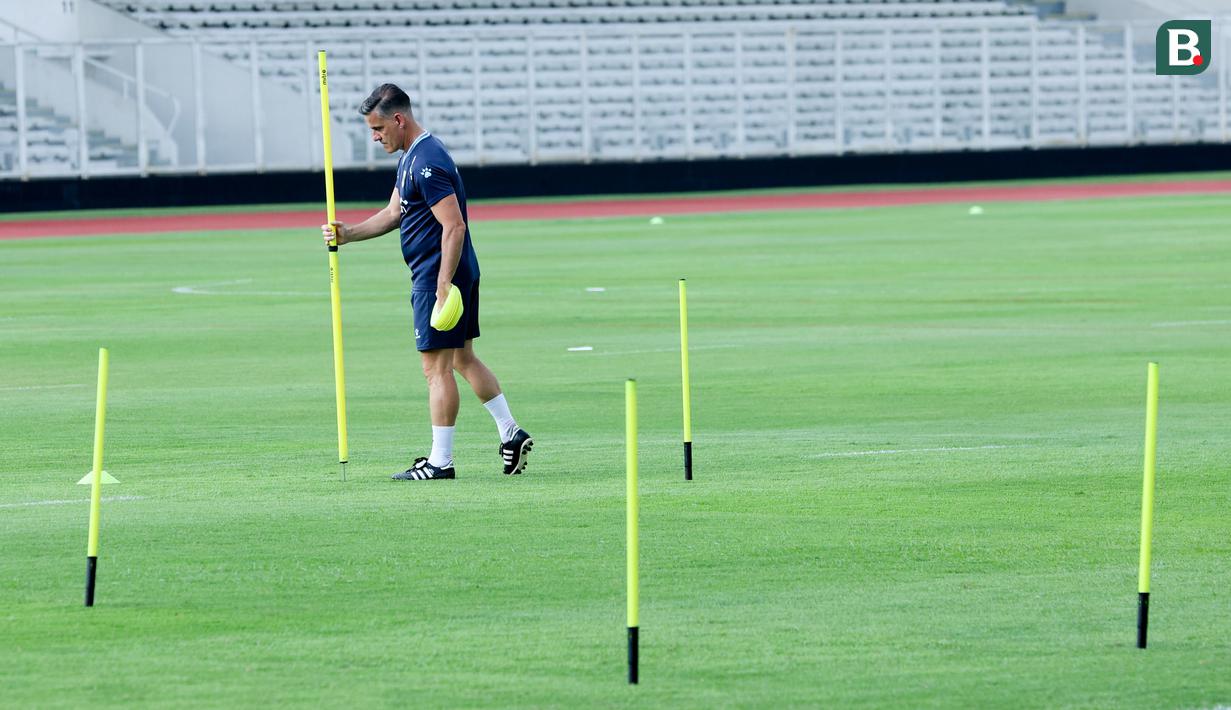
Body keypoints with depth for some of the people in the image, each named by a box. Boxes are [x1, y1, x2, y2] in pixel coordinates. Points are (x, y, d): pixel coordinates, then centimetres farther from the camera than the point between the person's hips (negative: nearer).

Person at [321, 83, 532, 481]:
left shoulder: (427, 164, -20)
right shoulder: (411, 157, 14)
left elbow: (455, 226, -24)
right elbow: (393, 213, 20)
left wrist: (443, 285, -26)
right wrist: (349, 234, 8)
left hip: (437, 278, -11)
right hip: (461, 275, 11)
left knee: (436, 367, -5)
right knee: (463, 359, 16)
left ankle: (440, 461, -1)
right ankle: (511, 434, 20)